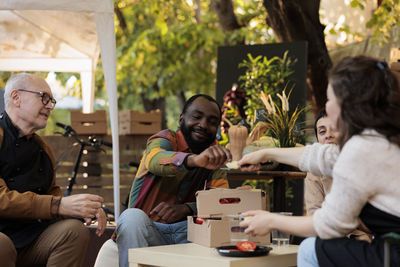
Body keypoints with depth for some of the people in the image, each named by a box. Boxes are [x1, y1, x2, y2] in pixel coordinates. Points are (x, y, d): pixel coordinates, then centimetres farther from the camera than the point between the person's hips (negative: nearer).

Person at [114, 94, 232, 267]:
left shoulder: (215, 154, 12)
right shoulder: (167, 139, -3)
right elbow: (156, 159, -30)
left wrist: (186, 209, -27)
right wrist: (194, 160, -53)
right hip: (149, 230, -3)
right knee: (133, 216, -34)